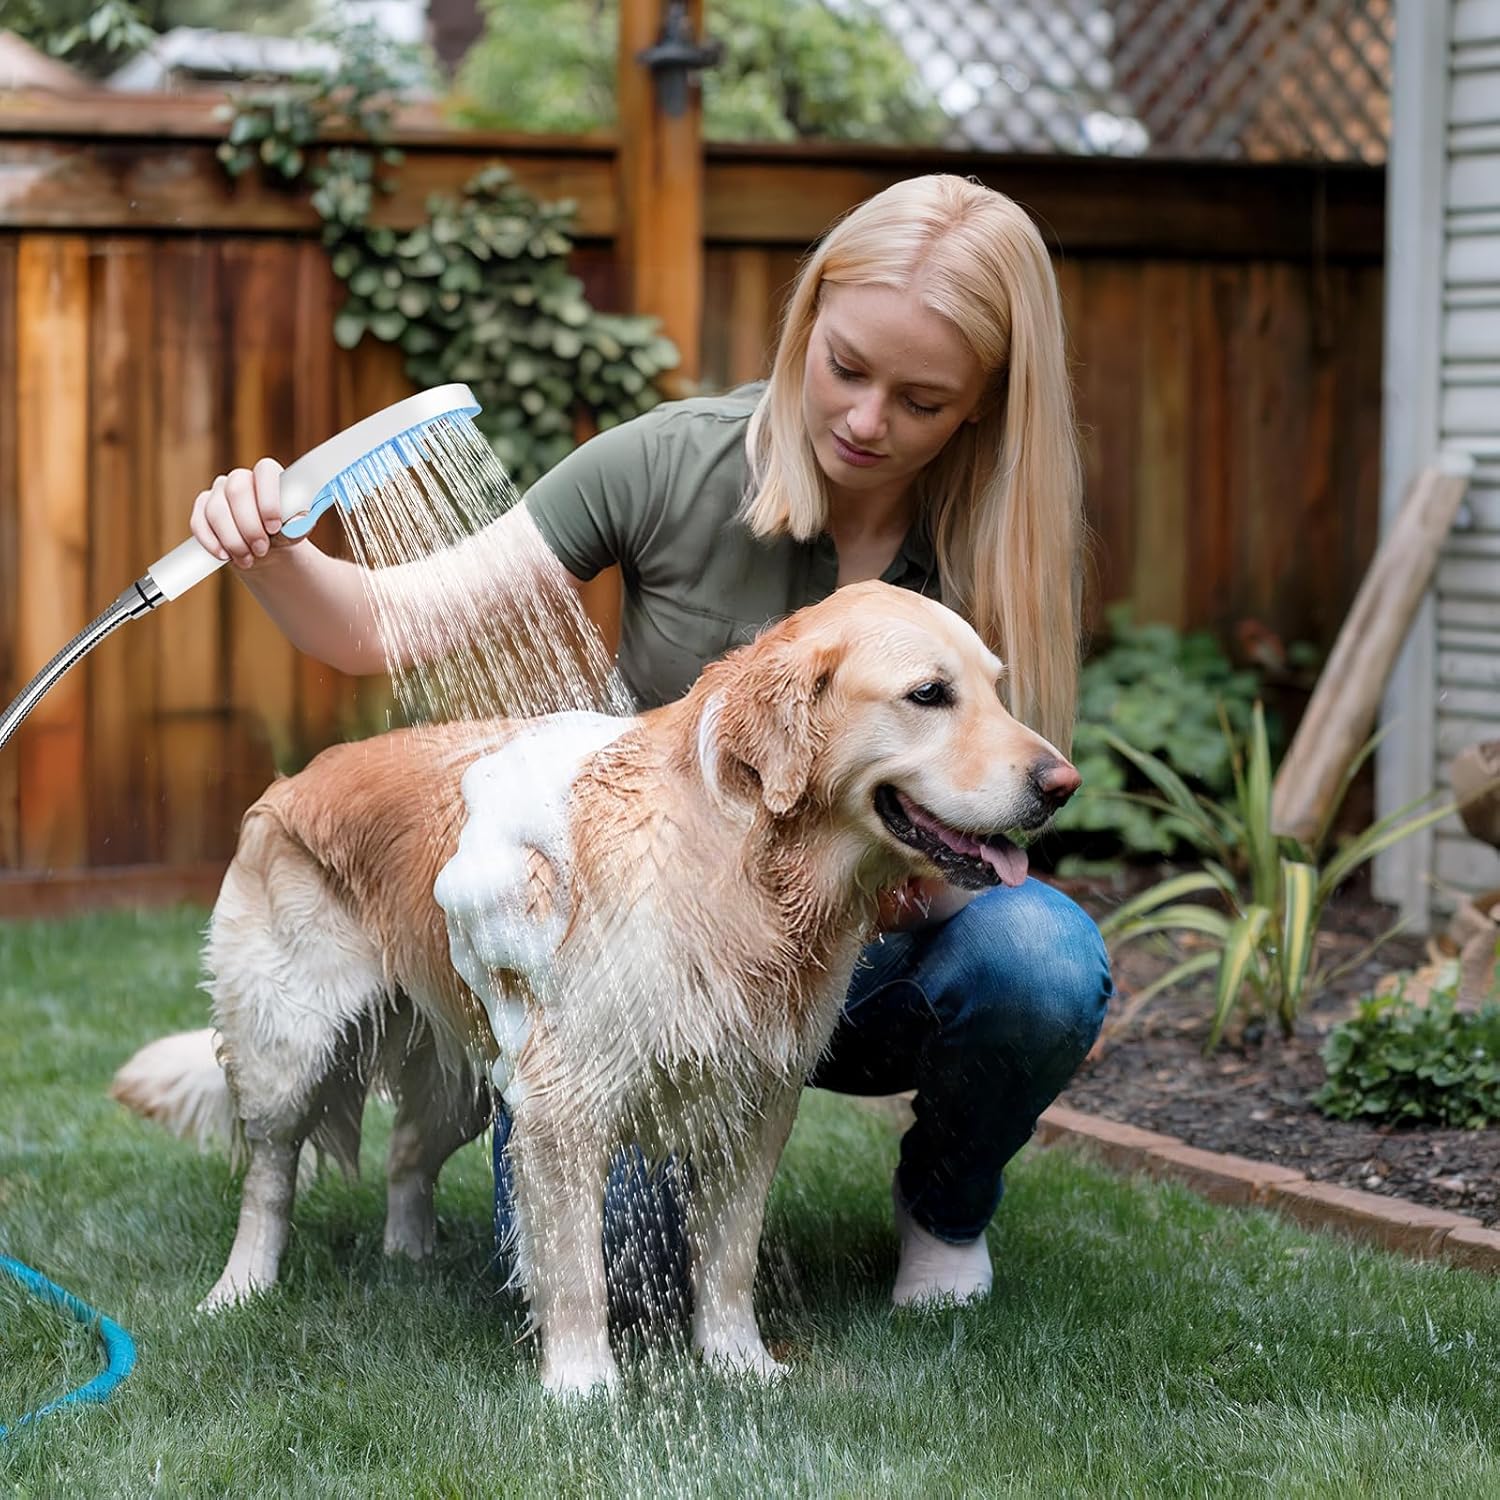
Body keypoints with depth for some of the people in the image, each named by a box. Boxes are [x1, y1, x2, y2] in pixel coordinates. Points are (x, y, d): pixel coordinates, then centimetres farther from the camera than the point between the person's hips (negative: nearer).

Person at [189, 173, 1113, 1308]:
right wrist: (270, 554, -33)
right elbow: (388, 630, -12)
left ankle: (947, 1201, 3)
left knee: (1043, 958, -32)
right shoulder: (674, 465, -14)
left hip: (868, 960, 1)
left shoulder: (1008, 542, -12)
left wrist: (915, 873, -34)